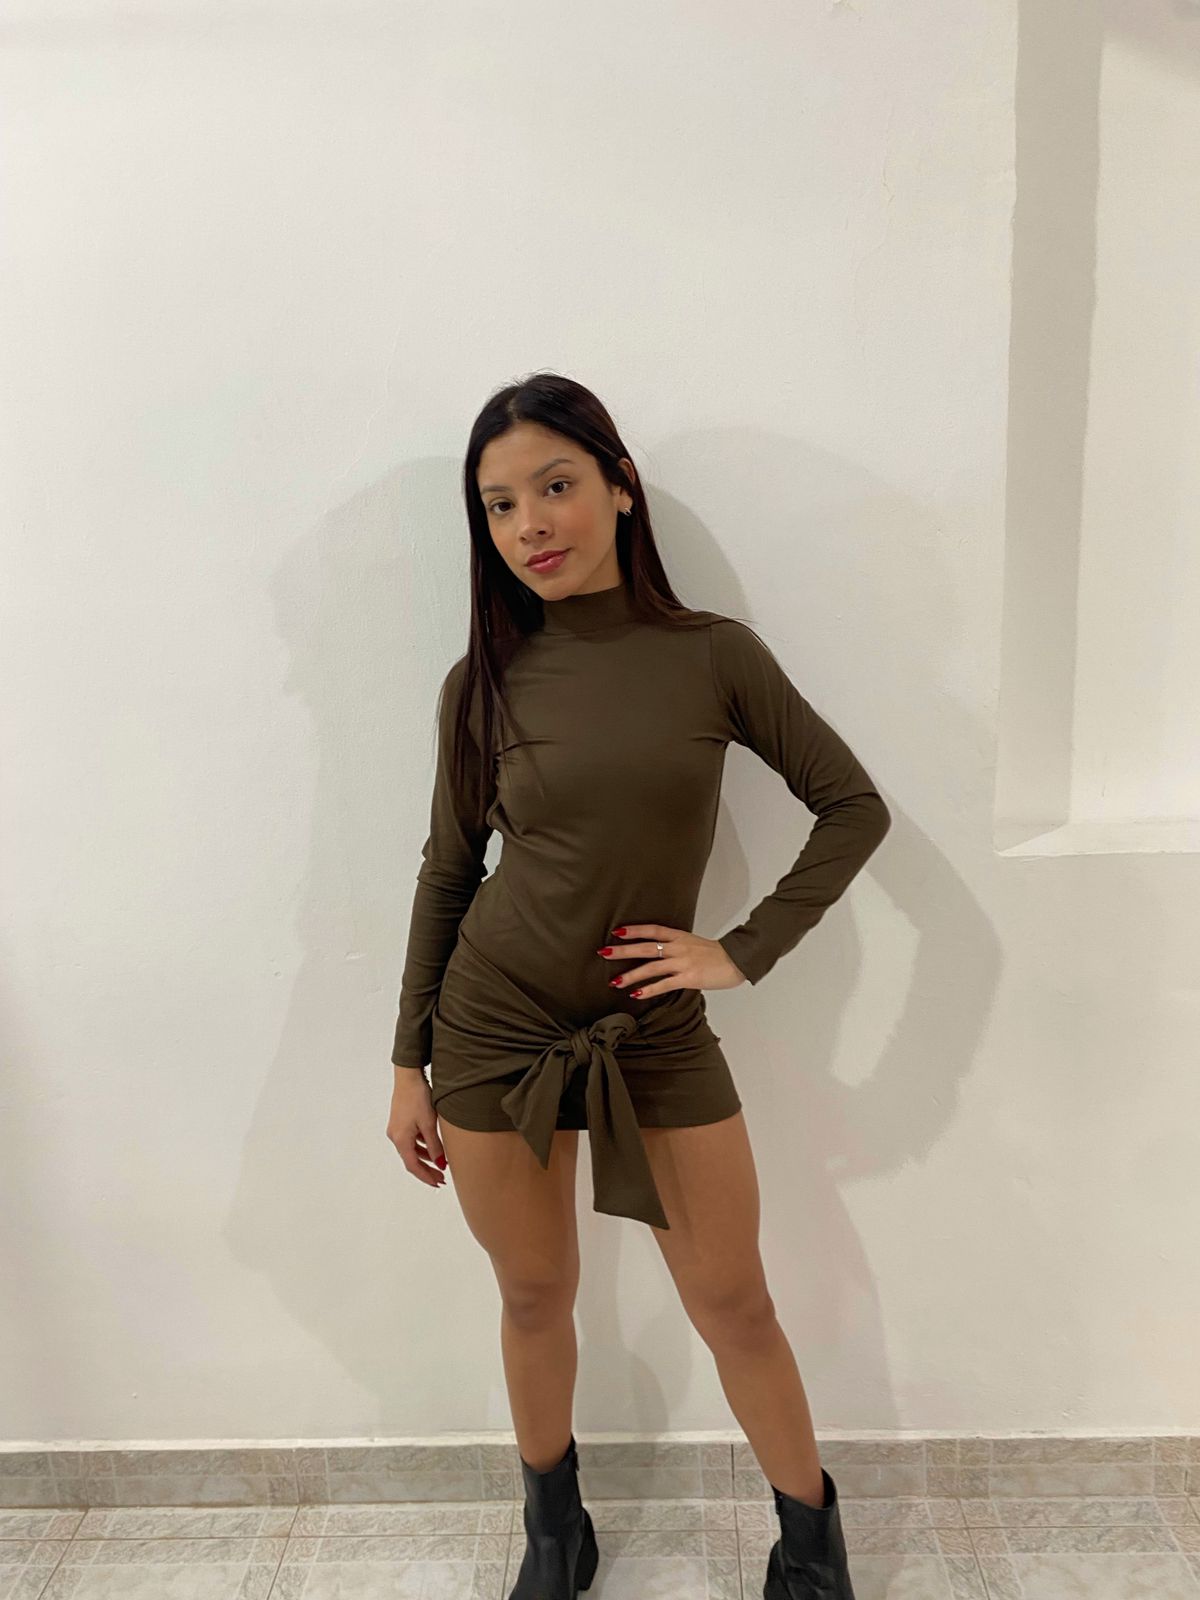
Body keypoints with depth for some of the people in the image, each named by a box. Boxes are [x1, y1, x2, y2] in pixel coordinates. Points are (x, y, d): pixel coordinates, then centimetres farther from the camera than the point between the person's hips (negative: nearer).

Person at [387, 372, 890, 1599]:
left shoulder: (712, 655, -7)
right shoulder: (482, 683, -3)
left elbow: (854, 806, -1)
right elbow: (447, 873, 4)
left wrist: (744, 950, -8)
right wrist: (409, 1065, 5)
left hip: (656, 1035, -1)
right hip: (492, 1033, 1)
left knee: (734, 1306, 11)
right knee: (535, 1298, 17)